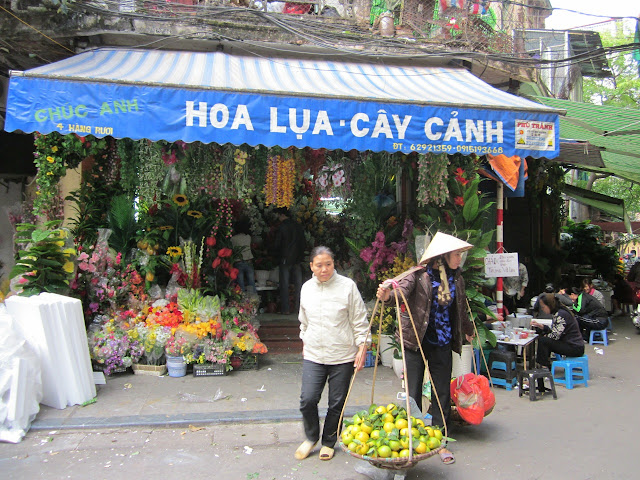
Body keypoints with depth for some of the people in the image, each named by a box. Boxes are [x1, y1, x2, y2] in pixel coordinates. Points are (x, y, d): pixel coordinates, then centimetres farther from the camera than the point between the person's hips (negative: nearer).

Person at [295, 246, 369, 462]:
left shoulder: (347, 286, -6)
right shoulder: (307, 288, 6)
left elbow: (359, 321, -3)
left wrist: (362, 347, -6)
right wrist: (305, 342, 22)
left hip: (342, 356, -2)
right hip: (313, 355, 3)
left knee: (337, 403, 7)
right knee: (307, 400, -3)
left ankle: (329, 442, 29)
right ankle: (311, 437, 24)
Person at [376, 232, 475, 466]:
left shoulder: (456, 279, 5)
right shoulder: (420, 274, -12)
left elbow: (461, 309, 22)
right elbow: (402, 287, -32)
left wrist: (468, 331, 37)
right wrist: (387, 293, -54)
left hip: (442, 344, 5)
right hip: (416, 341, -4)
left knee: (442, 394, 9)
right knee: (413, 394, 4)